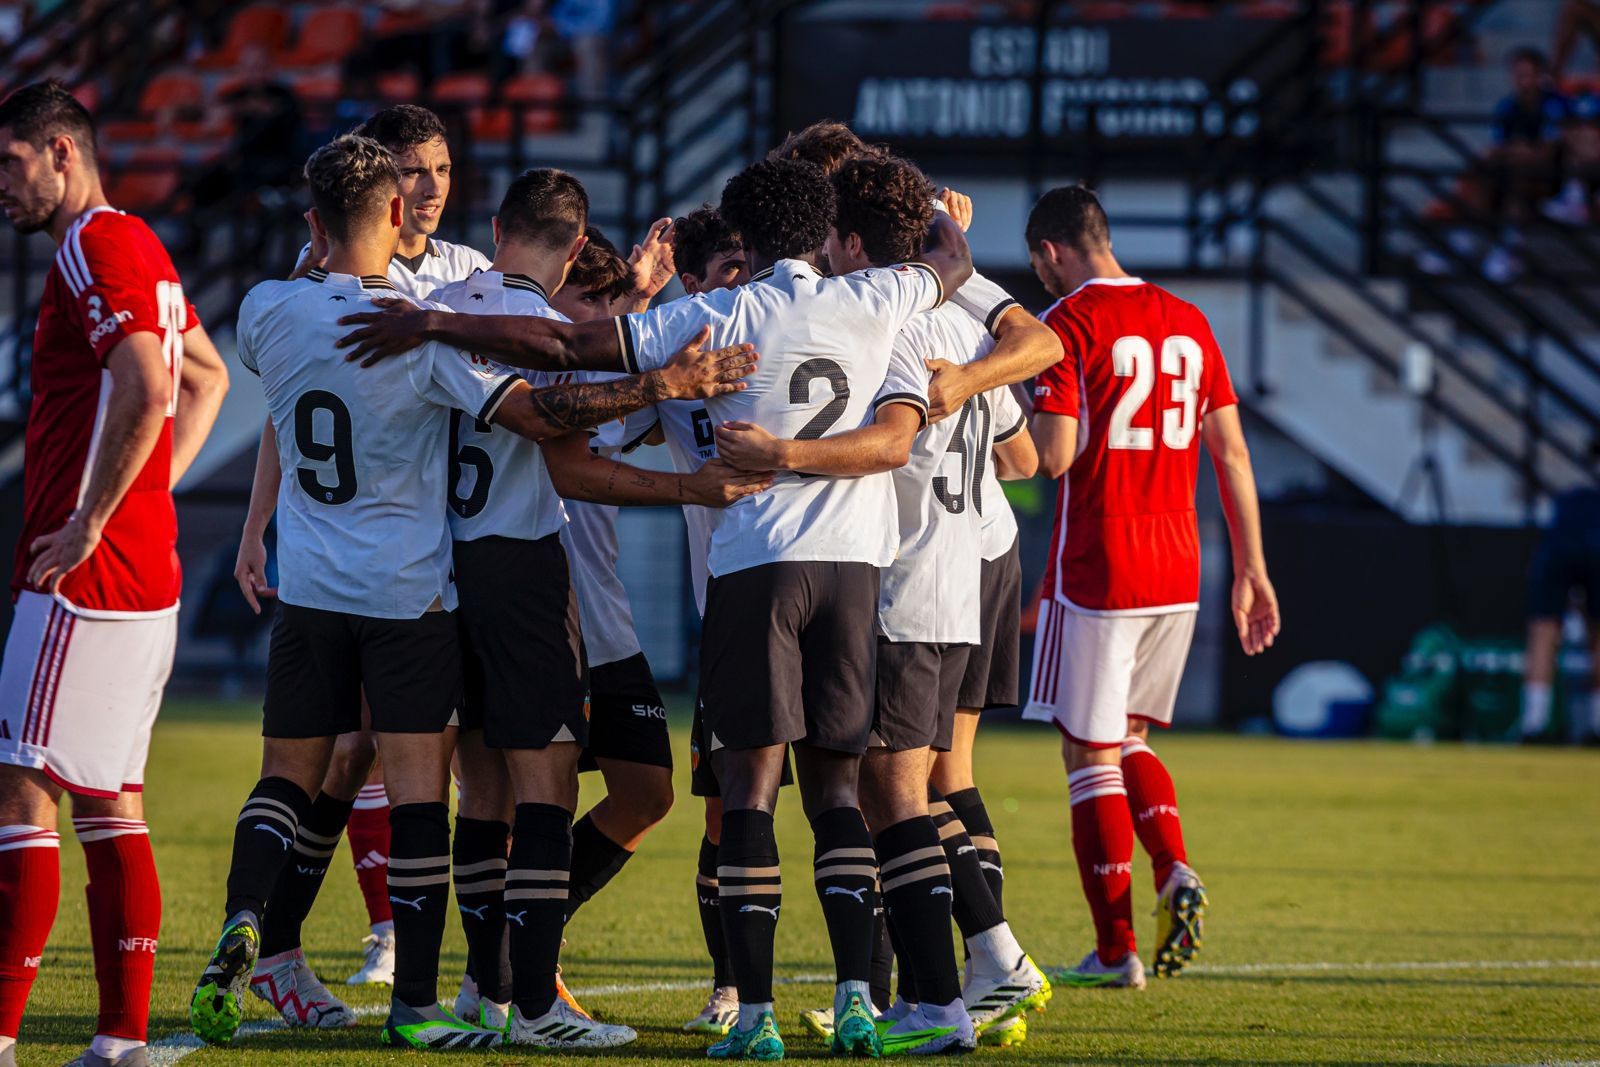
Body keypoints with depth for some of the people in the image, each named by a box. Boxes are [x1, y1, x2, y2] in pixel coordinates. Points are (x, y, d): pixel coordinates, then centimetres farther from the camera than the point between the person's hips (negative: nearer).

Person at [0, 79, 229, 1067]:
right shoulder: (138, 247, 18)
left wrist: (88, 525, -18)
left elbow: (146, 393, -24)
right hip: (145, 569, 10)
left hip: (84, 575, -10)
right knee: (108, 803, 10)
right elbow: (208, 378, 30)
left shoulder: (98, 248, -12)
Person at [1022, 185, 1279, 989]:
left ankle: (1115, 949, 1)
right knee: (1127, 738, 21)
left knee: (1091, 754, 2)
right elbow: (1231, 453, 10)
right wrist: (1252, 570, 14)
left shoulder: (1066, 325, -9)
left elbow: (1055, 454, -18)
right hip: (1177, 572, 6)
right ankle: (1176, 874, -2)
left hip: (1094, 572, -6)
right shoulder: (1187, 323, 10)